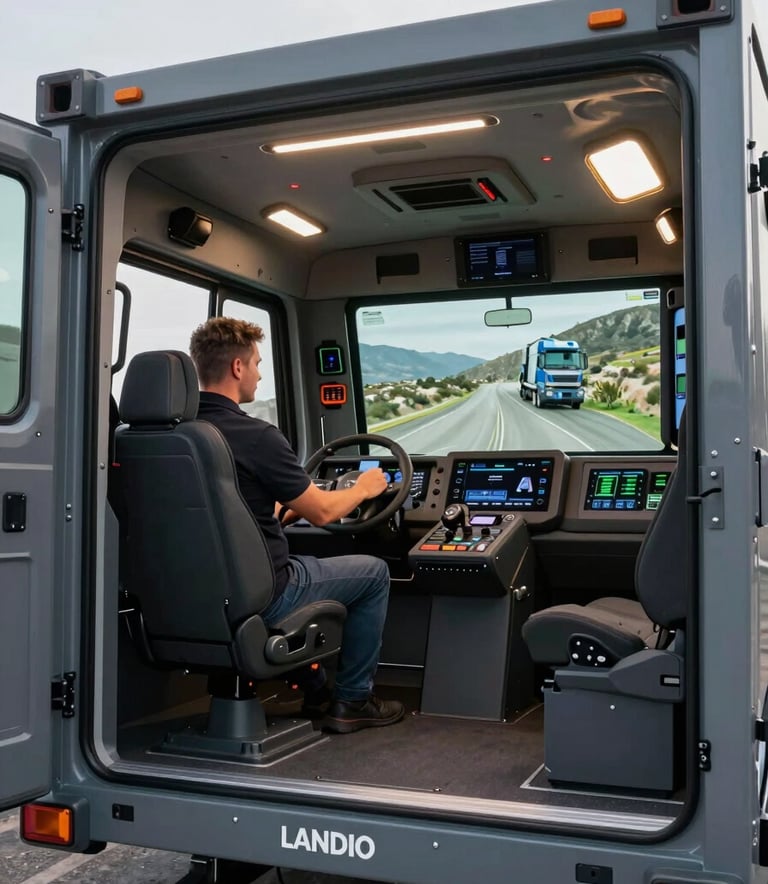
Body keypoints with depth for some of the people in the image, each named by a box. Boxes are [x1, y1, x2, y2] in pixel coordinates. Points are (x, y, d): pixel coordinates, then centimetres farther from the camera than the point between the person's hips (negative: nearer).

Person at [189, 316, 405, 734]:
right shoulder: (256, 436, -23)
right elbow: (321, 513, -10)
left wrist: (287, 506, 24)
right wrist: (362, 488, 9)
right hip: (259, 599, -7)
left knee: (304, 566, 34)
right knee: (373, 572, 13)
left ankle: (314, 691, 39)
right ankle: (352, 701, 21)